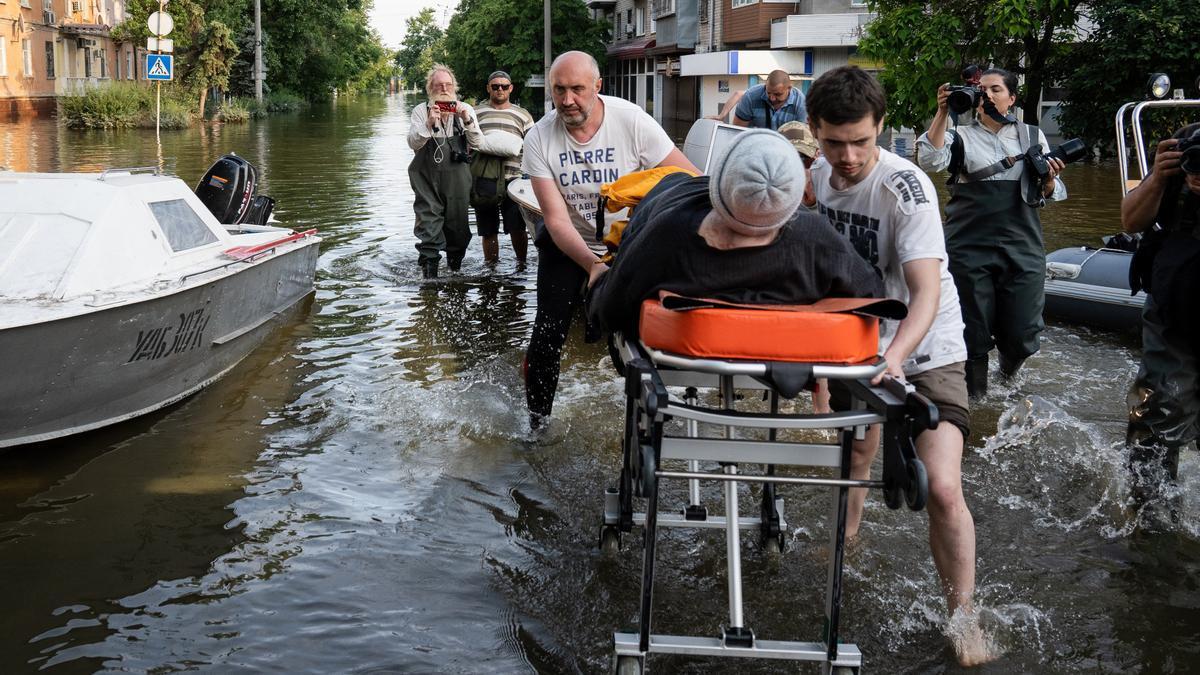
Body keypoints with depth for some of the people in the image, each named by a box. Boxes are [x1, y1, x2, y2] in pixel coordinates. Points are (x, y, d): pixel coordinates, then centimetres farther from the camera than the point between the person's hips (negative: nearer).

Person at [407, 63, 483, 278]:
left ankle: (455, 266, 26)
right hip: (428, 178, -1)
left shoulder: (465, 109, 6)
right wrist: (429, 124, -24)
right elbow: (413, 143, -8)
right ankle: (429, 271, -4)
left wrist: (467, 120, -18)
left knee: (457, 222, 7)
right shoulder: (421, 111, 3)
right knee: (428, 221, -7)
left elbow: (476, 143, -3)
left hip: (457, 177, 1)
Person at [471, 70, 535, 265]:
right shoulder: (475, 114, 12)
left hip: (513, 179, -1)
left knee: (517, 228, -7)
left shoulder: (523, 115, 13)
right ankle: (491, 266, 18)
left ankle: (521, 263, 11)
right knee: (488, 231, 6)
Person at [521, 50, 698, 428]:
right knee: (548, 333, -3)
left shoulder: (632, 121, -20)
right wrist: (592, 265, -34)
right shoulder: (539, 139, -16)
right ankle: (537, 420, 16)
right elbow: (556, 219, -19)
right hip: (567, 245, 1)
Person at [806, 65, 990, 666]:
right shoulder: (821, 174, -3)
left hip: (924, 351, -6)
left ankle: (963, 618, 1)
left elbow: (927, 292, -33)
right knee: (856, 453, 18)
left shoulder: (906, 189, -24)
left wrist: (894, 359, -48)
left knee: (942, 490, -16)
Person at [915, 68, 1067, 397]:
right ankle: (973, 394, 22)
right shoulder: (961, 136, 6)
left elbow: (1045, 196, 14)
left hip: (1022, 247, 2)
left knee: (1022, 334, 3)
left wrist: (1048, 179, -8)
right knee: (973, 330, 3)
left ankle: (1008, 371, 37)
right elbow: (930, 160, -13)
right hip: (970, 247, -1)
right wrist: (942, 113, -17)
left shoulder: (1032, 136, 13)